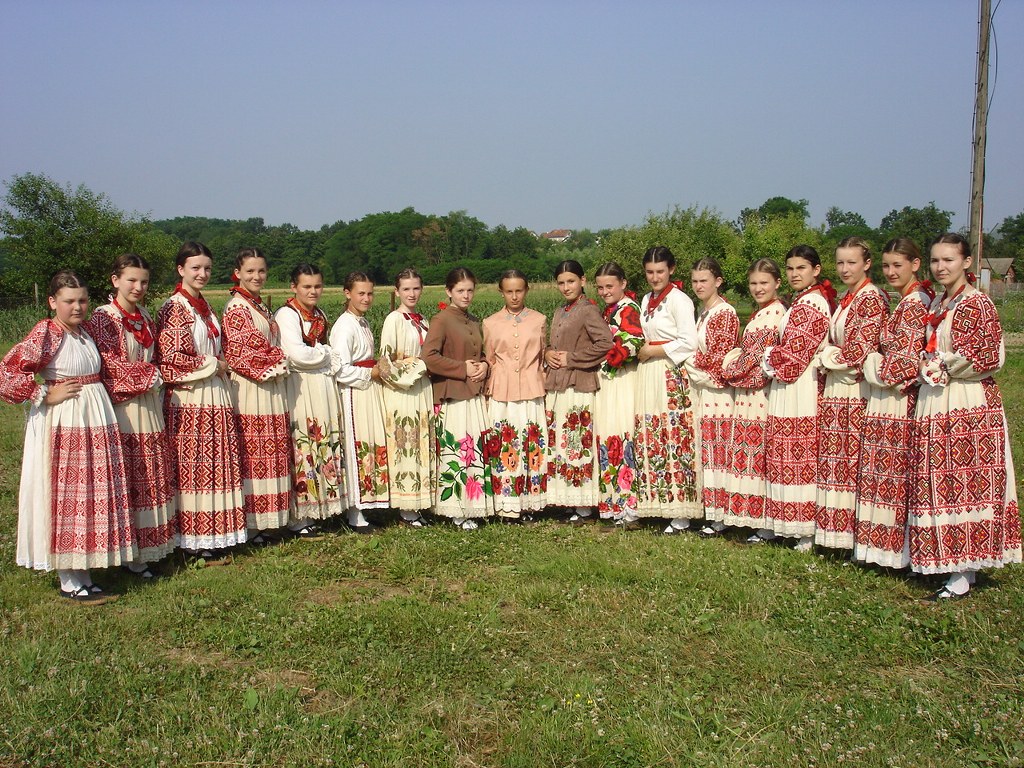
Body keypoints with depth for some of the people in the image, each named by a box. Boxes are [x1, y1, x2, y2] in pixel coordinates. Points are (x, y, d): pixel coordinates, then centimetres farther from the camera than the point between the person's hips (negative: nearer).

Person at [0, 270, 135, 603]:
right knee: (63, 497, 1)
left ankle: (83, 576, 23)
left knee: (91, 495, 11)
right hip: (62, 425, -8)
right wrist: (46, 395, -17)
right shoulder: (46, 332, -13)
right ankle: (69, 583, 11)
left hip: (95, 420, 8)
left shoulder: (83, 331, 10)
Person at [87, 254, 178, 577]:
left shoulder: (145, 317, 14)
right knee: (127, 480, -4)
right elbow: (110, 364, -14)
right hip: (122, 408, -7)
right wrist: (151, 375, -11)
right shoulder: (103, 318, -7)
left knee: (151, 478, 10)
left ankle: (148, 547, 19)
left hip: (149, 407, 7)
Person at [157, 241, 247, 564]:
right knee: (192, 468, -4)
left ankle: (214, 538, 16)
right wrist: (211, 365, -8)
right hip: (188, 399, -8)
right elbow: (171, 356, -16)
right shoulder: (174, 308, -8)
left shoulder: (204, 307, 17)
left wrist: (219, 366, 8)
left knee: (217, 466, 8)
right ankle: (196, 543, 4)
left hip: (214, 395, 8)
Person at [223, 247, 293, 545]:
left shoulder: (261, 307, 18)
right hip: (250, 389, -9)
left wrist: (279, 365, 7)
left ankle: (265, 521, 17)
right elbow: (240, 354, -15)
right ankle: (250, 524, 1)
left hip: (271, 388, 9)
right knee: (253, 455, -6)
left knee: (271, 454, 10)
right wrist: (273, 367, -11)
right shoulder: (236, 308, -9)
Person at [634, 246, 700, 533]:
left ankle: (681, 513, -3)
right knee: (649, 441, 6)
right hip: (647, 375, 8)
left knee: (675, 440, -7)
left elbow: (689, 343, -15)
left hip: (672, 376, -8)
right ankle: (653, 503, 13)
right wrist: (640, 351, 6)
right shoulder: (646, 300, 17)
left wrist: (652, 351, -10)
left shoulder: (678, 299, -7)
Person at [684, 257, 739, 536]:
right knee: (707, 451, 10)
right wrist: (693, 368, 7)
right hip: (702, 391, 9)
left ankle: (720, 516, 0)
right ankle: (711, 511, 17)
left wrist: (691, 363, -6)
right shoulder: (703, 312, 16)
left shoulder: (725, 313, -11)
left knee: (718, 453, -5)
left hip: (717, 392, -9)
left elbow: (720, 357, -15)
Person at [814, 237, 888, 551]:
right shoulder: (844, 299, 17)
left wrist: (834, 358, -4)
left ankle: (856, 534, 0)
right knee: (835, 459, 10)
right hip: (835, 388, 9)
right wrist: (828, 361, 4)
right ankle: (837, 530, 17)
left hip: (857, 390, -9)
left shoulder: (872, 298, -10)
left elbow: (864, 346, -16)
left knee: (853, 458, -7)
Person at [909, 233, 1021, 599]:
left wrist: (943, 367, -9)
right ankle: (936, 561, 20)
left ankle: (964, 575, 2)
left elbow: (991, 358, -15)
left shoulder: (978, 303, -9)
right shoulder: (935, 305, 14)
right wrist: (928, 369, 3)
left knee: (966, 484, -3)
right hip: (933, 404, 8)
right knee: (936, 484, 10)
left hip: (969, 407, -7)